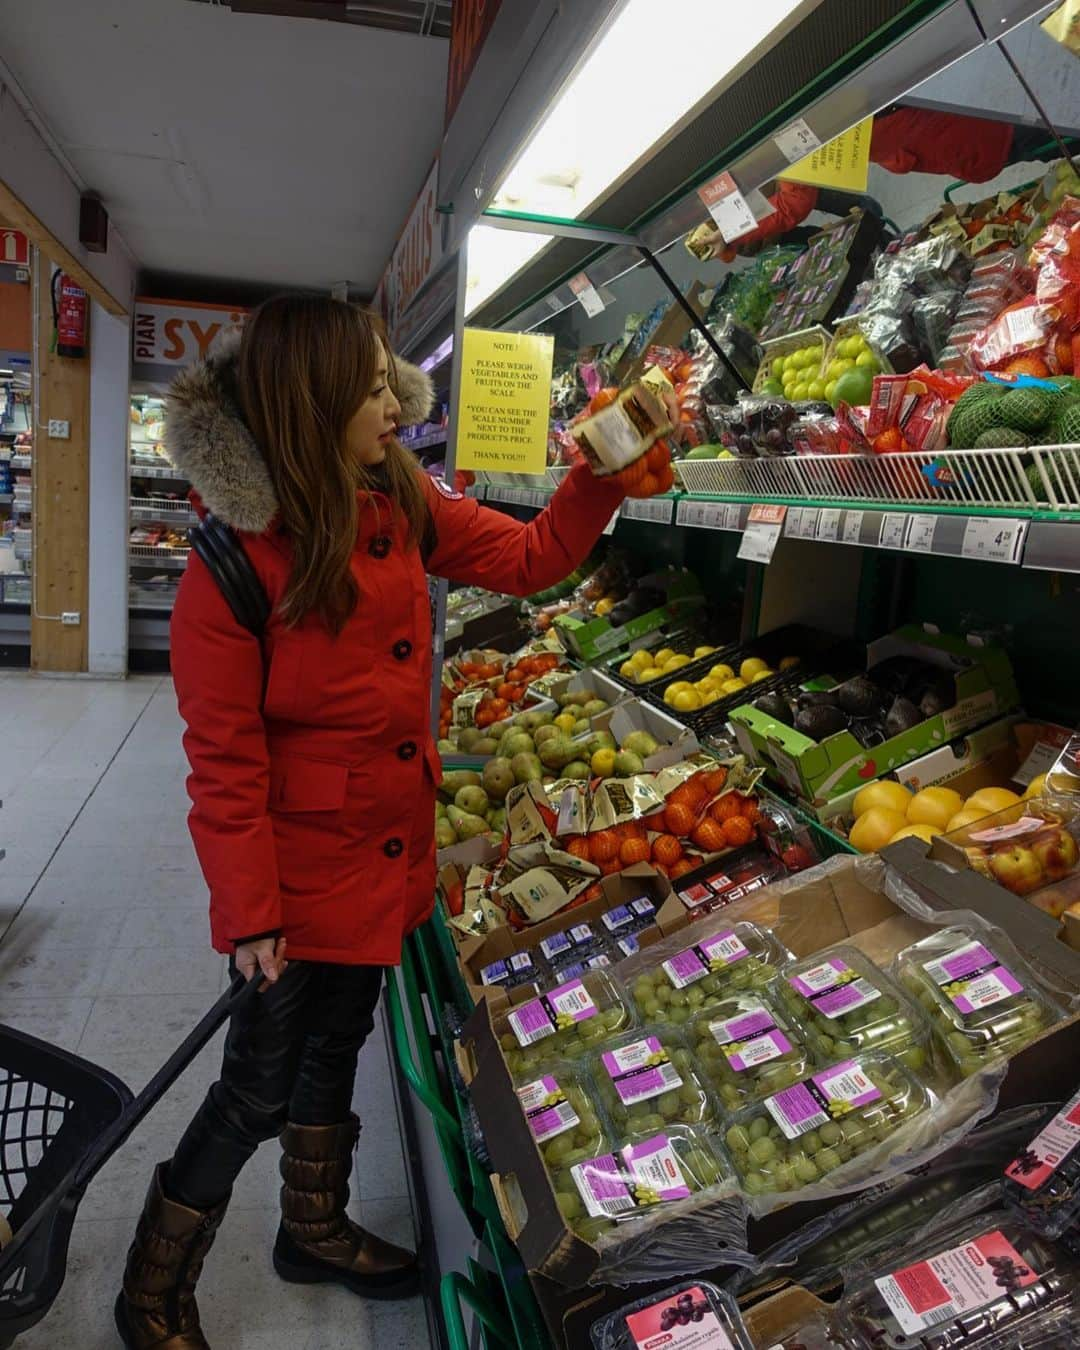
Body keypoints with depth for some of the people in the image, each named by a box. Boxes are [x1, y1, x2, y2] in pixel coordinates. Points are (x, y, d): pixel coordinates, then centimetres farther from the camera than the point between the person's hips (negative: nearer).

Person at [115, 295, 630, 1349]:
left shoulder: (401, 505, -2)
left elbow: (530, 558, 6)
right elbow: (224, 760, -19)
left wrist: (604, 470, -6)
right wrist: (249, 914, -16)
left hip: (388, 849, 7)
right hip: (302, 868, -6)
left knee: (334, 1045, 24)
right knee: (259, 1090, 8)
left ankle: (315, 1230, 49)